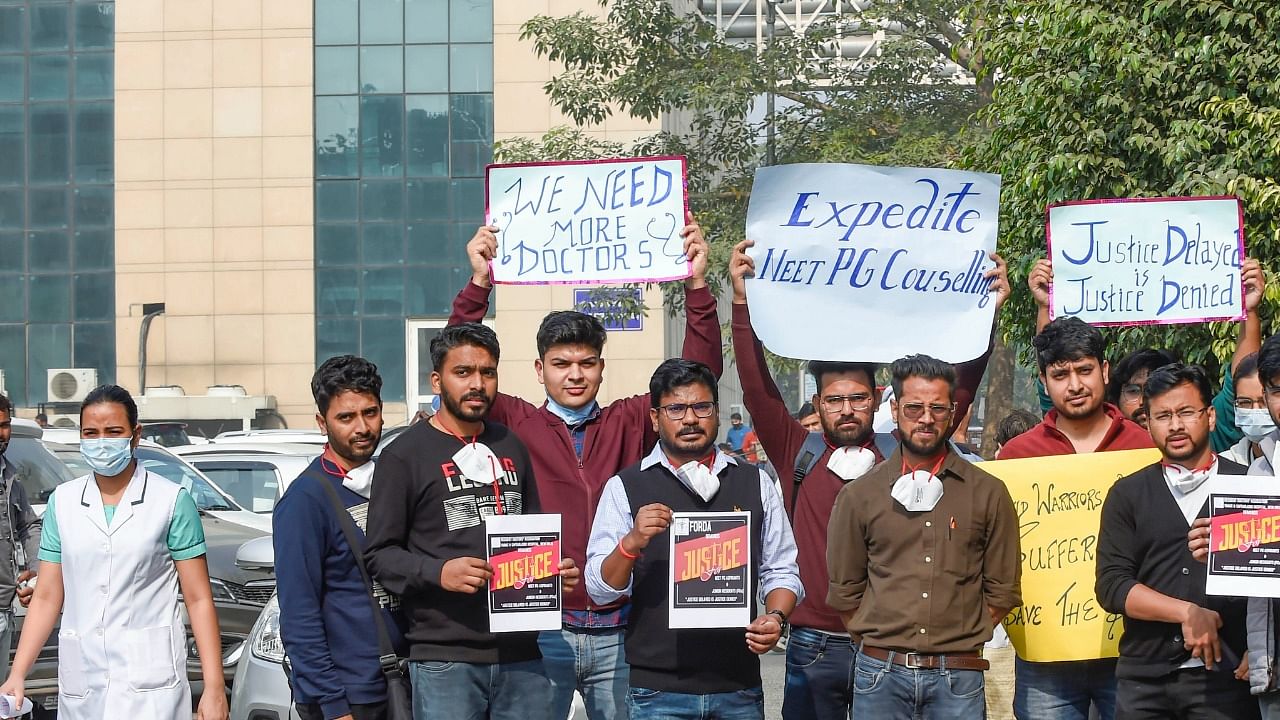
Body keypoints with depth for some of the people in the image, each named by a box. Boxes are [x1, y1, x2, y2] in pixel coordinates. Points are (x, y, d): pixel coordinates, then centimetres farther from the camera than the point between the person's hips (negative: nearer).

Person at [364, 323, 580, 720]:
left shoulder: (511, 448, 19)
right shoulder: (404, 456, -1)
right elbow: (379, 554, -5)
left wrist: (555, 568, 7)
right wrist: (438, 572, -21)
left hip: (521, 654, 5)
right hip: (445, 657, -5)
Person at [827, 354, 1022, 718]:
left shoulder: (989, 494, 4)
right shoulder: (858, 496, 5)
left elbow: (1002, 590, 7)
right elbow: (845, 591, 9)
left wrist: (961, 641, 3)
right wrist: (881, 646, 5)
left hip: (958, 678, 0)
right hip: (880, 675, 0)